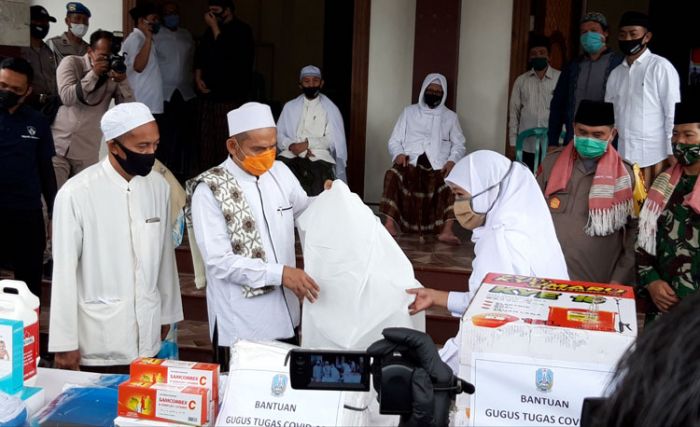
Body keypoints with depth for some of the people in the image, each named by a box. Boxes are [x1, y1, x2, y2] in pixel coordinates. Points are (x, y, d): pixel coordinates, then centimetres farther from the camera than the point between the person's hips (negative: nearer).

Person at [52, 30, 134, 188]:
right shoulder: (71, 63, 0)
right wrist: (93, 74, -18)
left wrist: (123, 81, -17)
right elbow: (67, 98, -15)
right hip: (58, 147, -2)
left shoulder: (114, 74, 4)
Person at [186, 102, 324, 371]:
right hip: (239, 324, -5)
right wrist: (279, 273, -23)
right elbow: (219, 261, -18)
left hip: (283, 313, 6)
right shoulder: (209, 190, -13)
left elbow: (306, 212, 22)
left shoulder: (280, 172, 5)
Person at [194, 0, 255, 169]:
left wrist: (215, 28, -11)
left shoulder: (241, 30, -3)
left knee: (226, 142, -10)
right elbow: (200, 55, 23)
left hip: (230, 96, -6)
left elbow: (227, 55, -17)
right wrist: (198, 77, 7)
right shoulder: (211, 30, 16)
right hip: (209, 94, 6)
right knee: (206, 139, 7)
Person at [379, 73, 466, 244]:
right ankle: (390, 225, -35)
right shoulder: (409, 112, 16)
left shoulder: (450, 116, 18)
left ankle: (446, 230, -37)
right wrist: (398, 154, -9)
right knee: (392, 175, -33)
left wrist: (452, 160, -8)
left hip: (439, 167, 0)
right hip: (410, 163, 0)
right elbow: (394, 140, 14)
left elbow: (459, 145, 14)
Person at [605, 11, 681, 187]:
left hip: (651, 156, -5)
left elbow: (673, 113, -5)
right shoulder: (616, 73, 13)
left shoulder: (661, 67, -3)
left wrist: (669, 156, -9)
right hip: (621, 154, 5)